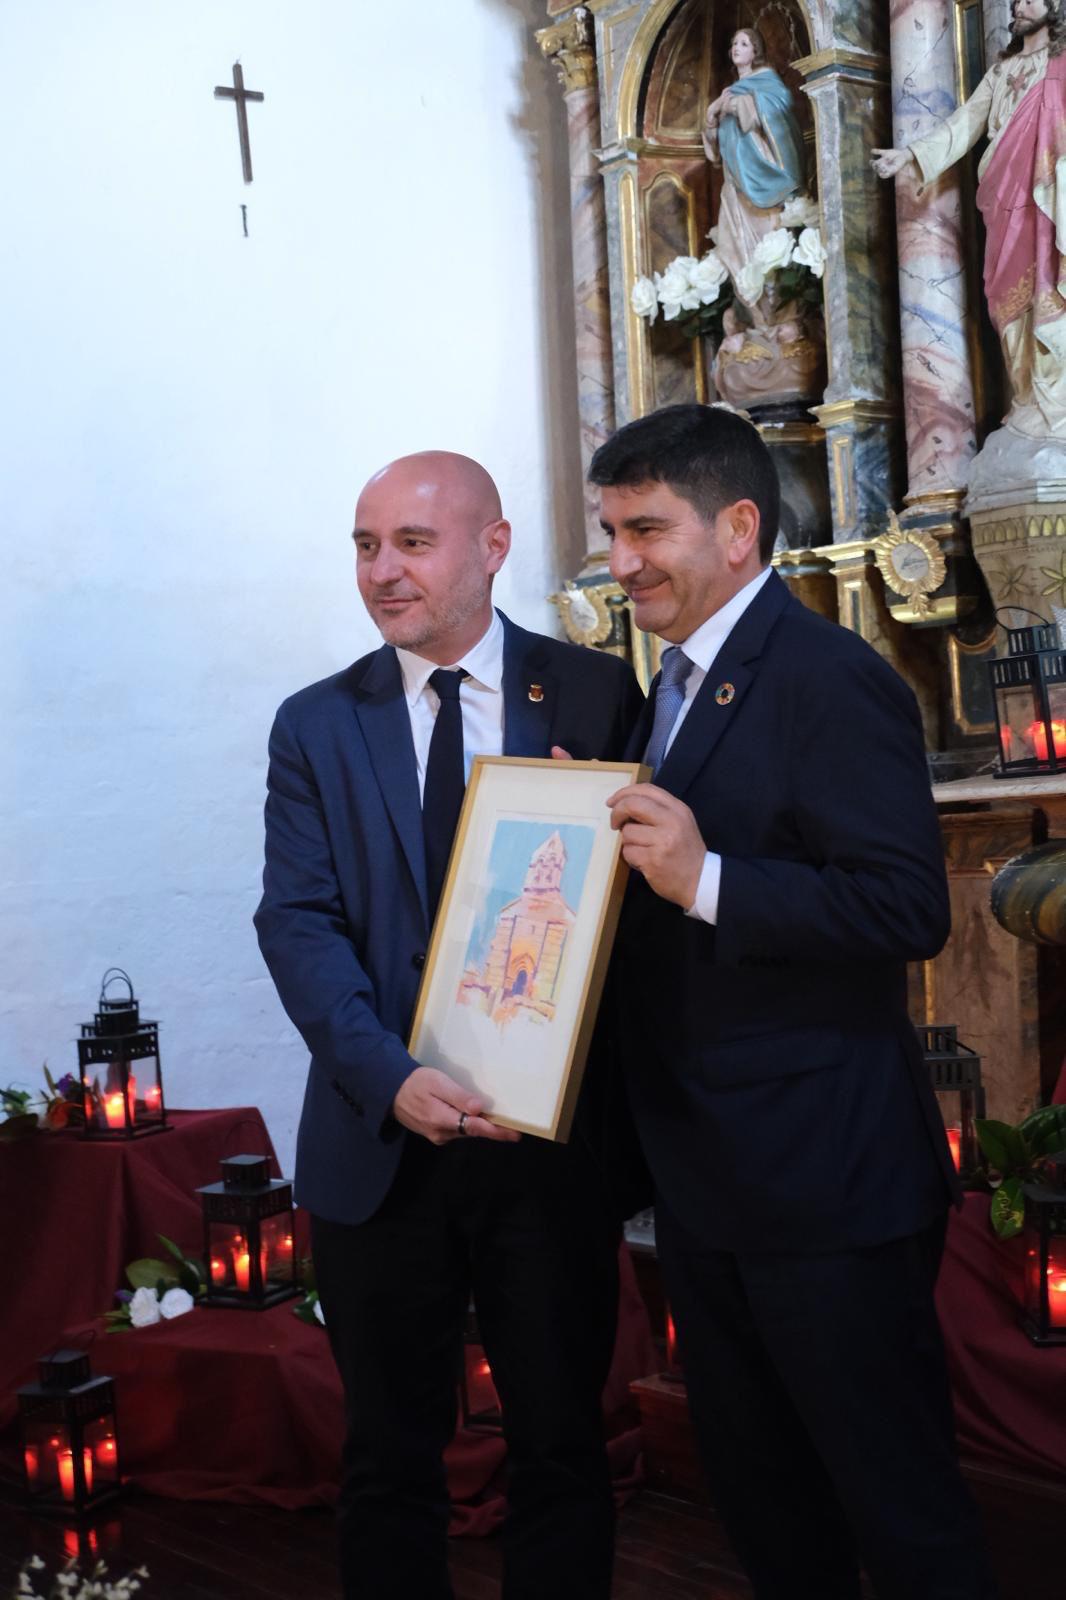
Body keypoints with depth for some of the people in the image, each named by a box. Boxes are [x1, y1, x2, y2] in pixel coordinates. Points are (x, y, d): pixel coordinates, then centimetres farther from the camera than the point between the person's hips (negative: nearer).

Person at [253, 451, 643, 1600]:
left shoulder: (595, 694, 0)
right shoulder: (315, 726, 5)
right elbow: (298, 922, -5)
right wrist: (390, 1076, -19)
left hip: (552, 1133, -1)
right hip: (381, 1145, 2)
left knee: (561, 1445, 12)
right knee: (389, 1454, 14)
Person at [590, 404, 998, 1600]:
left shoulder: (830, 681, -16)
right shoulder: (677, 688, 14)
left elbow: (911, 908, -23)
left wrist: (705, 877, -29)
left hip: (824, 1185, -9)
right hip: (704, 1182, 9)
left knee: (897, 1501, 6)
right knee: (758, 1491, 21)